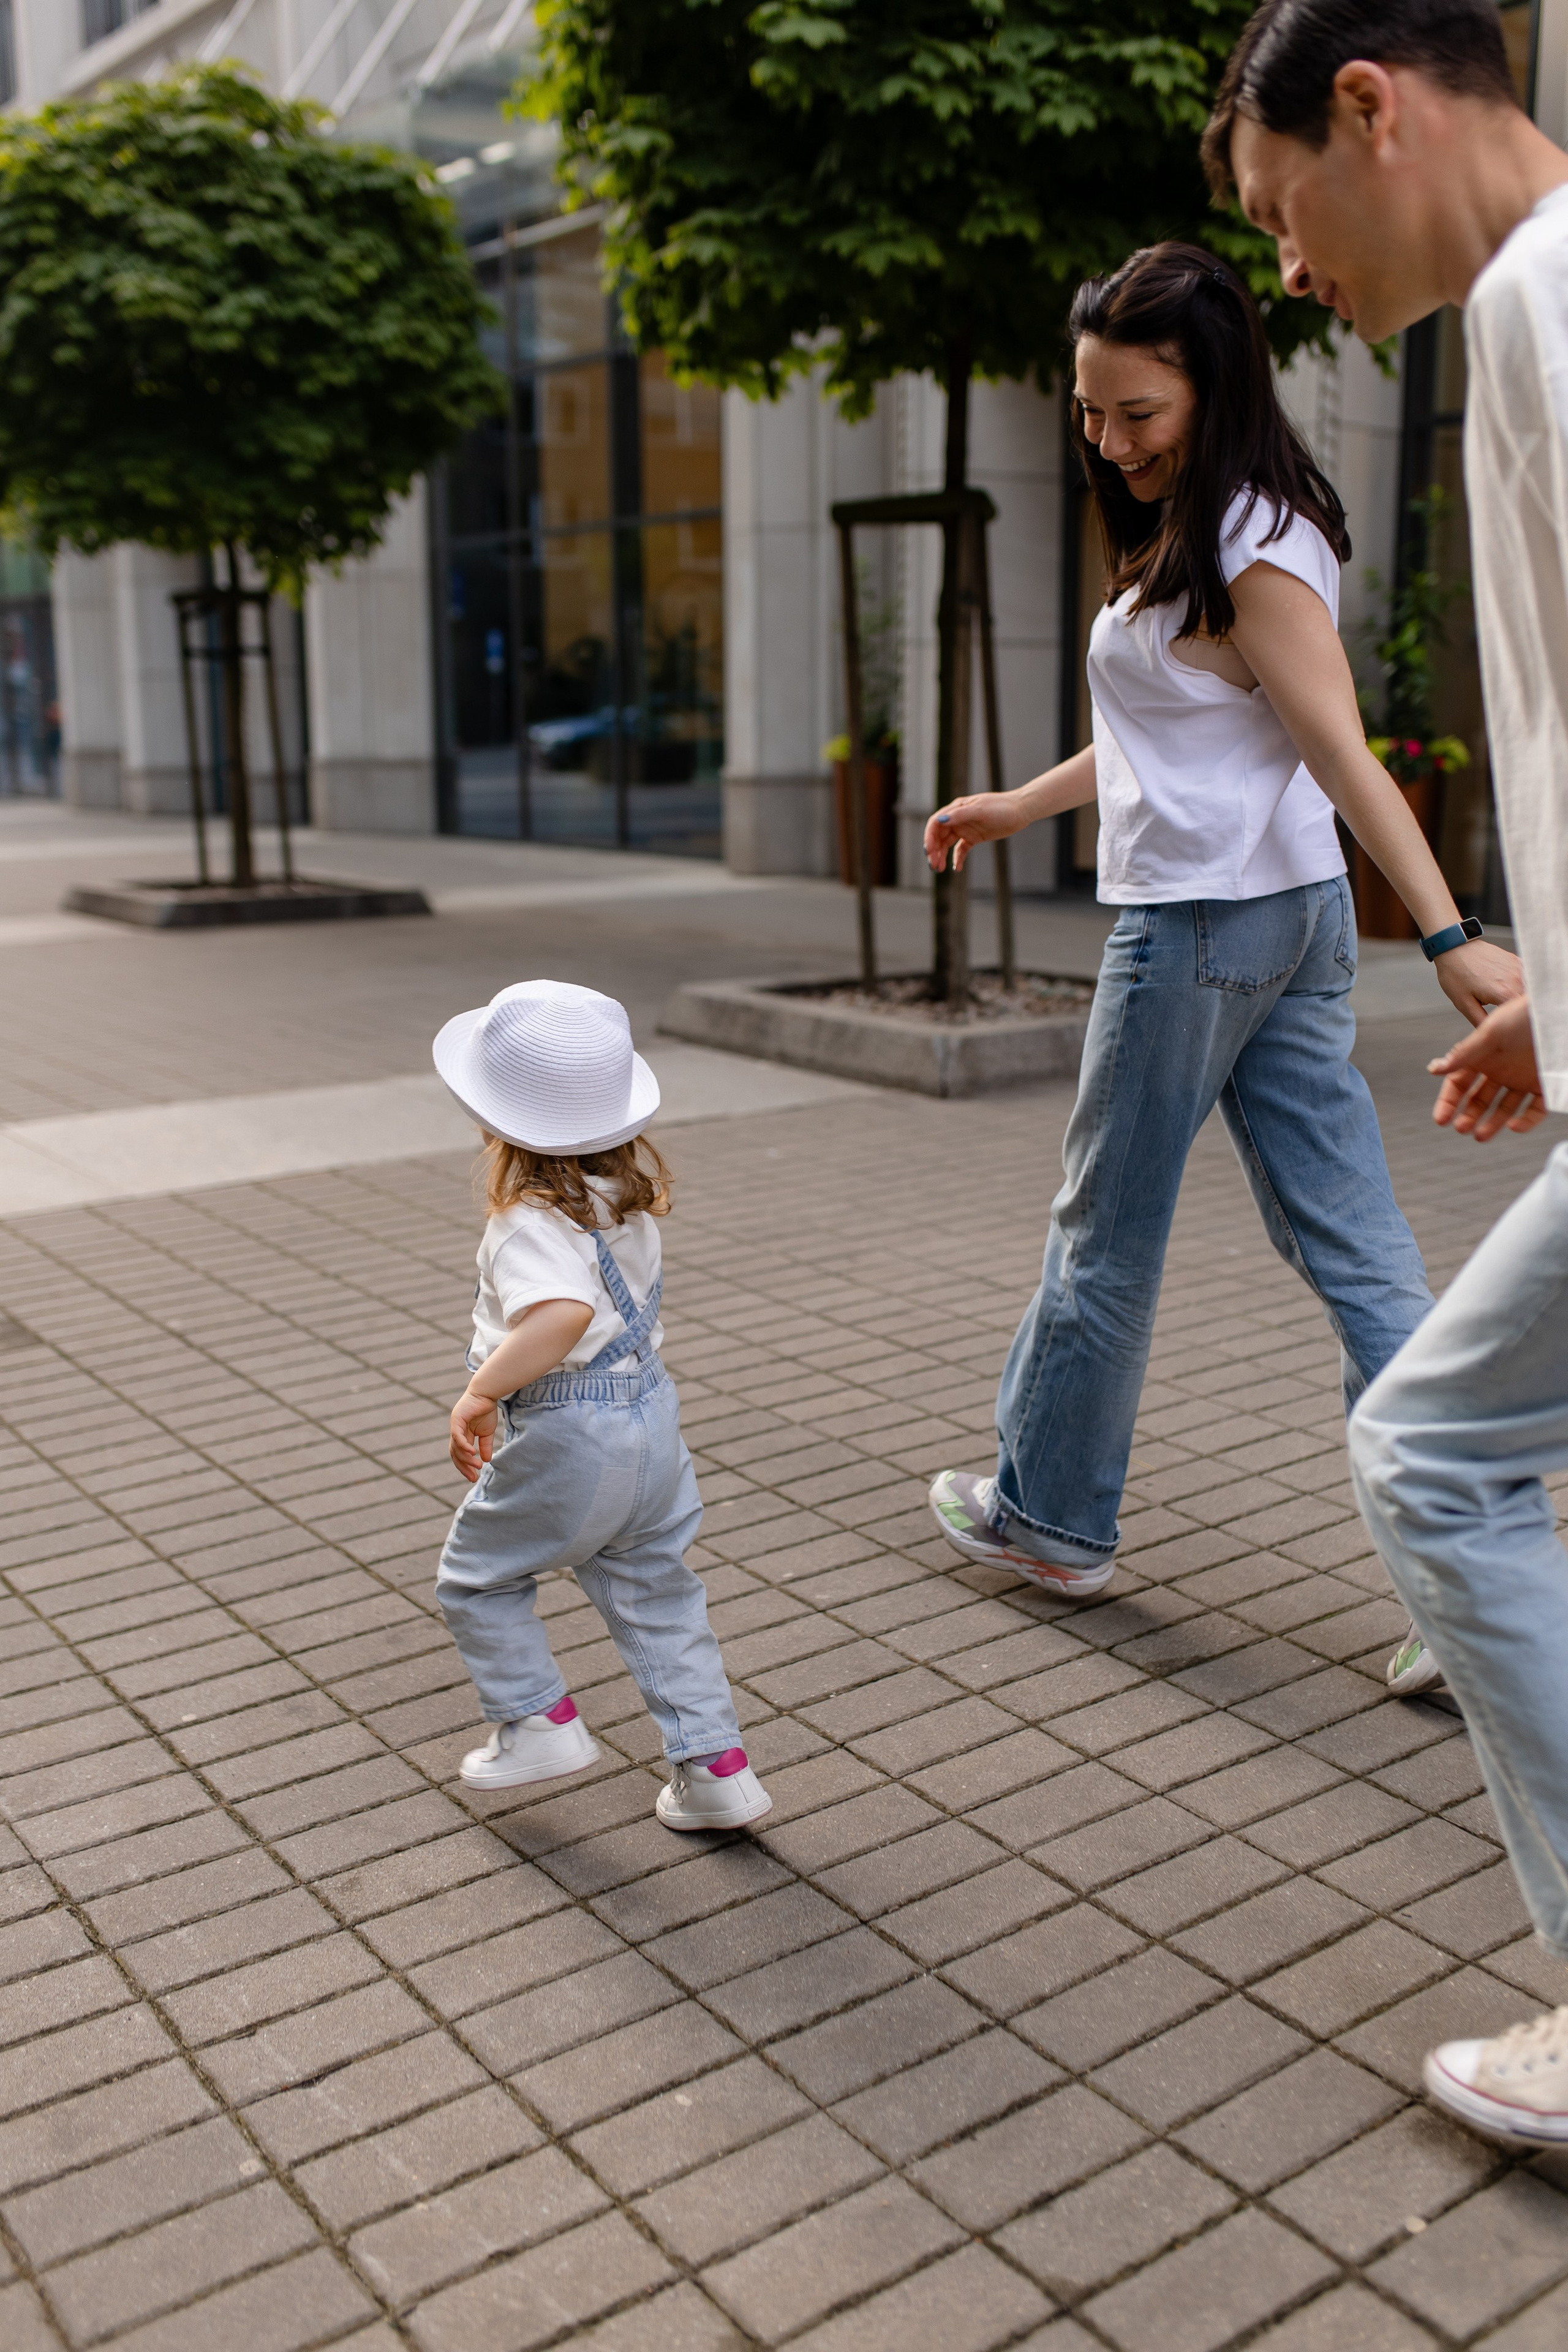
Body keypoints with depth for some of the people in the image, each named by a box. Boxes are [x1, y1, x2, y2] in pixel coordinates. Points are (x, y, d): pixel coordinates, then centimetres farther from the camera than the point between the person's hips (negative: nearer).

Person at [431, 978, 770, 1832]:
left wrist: (480, 1392, -41)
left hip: (564, 1438, -8)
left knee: (476, 1577, 18)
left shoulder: (534, 1223, -25)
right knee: (654, 1593, 18)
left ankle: (536, 1719, 24)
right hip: (651, 1415, 8)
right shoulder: (630, 1184, 0)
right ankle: (715, 1765, 18)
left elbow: (562, 1313, -44)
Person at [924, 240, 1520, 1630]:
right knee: (1353, 1241, 5)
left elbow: (1344, 755, -22)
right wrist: (1020, 806, 32)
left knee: (1106, 1236, 7)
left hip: (1204, 925, -10)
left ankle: (1049, 1515, 25)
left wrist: (1452, 938, -28)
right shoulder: (1186, 538, 15)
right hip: (1289, 916, 10)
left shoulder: (1256, 554, -14)